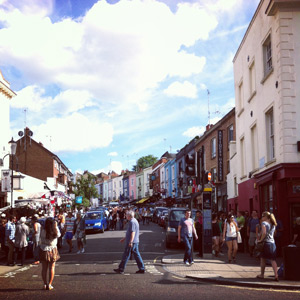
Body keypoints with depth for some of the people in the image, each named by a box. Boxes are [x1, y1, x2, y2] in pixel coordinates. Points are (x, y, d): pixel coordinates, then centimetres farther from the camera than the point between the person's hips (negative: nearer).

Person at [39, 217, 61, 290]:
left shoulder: (43, 230, -13)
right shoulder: (55, 231, -11)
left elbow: (40, 238, -1)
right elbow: (58, 235, 10)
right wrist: (56, 227, 9)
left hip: (44, 250, 1)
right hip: (52, 250, -1)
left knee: (44, 268, 10)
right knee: (52, 268, 8)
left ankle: (45, 284, 13)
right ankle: (49, 284, 6)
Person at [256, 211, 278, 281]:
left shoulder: (264, 223, -8)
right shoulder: (273, 224, 13)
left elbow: (264, 233, -21)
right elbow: (273, 233, 15)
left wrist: (260, 240, -11)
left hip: (266, 242, -5)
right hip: (272, 243, 5)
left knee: (263, 259, 10)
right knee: (273, 260, 2)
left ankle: (262, 274, 19)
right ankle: (276, 275, -9)